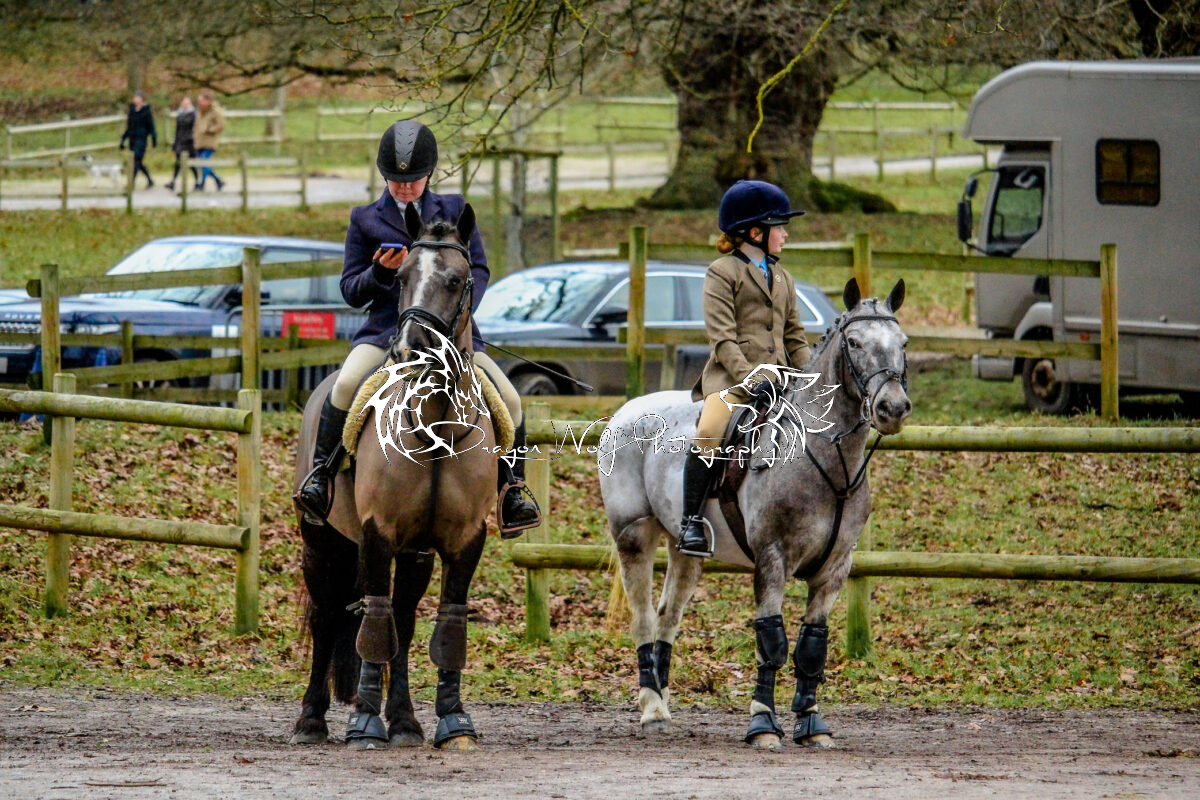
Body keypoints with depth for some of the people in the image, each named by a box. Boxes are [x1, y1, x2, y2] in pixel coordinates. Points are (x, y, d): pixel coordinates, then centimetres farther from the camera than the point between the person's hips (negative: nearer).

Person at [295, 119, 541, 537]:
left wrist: (462, 308, -9)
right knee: (347, 383, -31)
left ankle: (512, 488, 6)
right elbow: (351, 291, 9)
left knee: (509, 398, -14)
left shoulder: (454, 211, 12)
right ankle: (321, 472, -15)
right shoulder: (366, 220, 9)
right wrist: (380, 272, -13)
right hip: (386, 330, -1)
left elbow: (478, 269, 11)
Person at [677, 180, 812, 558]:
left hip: (778, 378, 6)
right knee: (709, 433, -31)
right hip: (730, 376, -6)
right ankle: (692, 522, -28)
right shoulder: (722, 273, 3)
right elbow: (722, 338, -7)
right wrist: (747, 376, -20)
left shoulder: (783, 279, 25)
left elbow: (795, 339, 23)